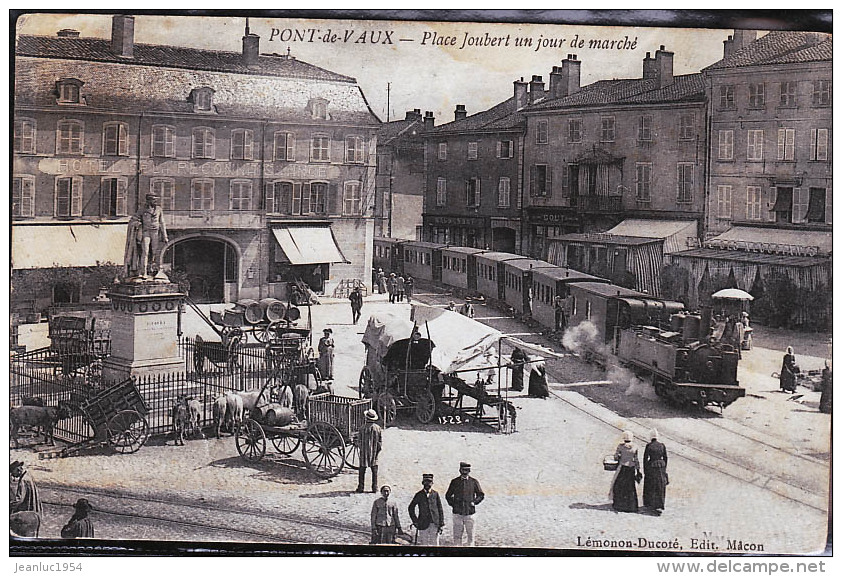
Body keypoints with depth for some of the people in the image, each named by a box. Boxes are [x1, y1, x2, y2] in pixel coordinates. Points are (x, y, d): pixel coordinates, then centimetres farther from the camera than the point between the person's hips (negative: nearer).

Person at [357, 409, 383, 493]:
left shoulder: (362, 428, -11)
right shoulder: (378, 428, -4)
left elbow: (360, 442, -7)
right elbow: (380, 442, -1)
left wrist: (361, 451, 6)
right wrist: (377, 452, 8)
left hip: (364, 452, -2)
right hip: (374, 452, 2)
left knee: (362, 470, 7)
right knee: (374, 470, 9)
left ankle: (361, 487, 9)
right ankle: (374, 487, 9)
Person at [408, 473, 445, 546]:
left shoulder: (435, 494, 5)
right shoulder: (419, 495, 3)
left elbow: (440, 510, 6)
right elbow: (411, 508, 10)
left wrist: (441, 524, 1)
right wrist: (415, 521, 2)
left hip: (434, 524, 1)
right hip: (423, 525, -1)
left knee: (434, 545, 1)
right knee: (423, 545, 0)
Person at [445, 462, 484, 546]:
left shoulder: (474, 481, 5)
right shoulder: (454, 482, 6)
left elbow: (481, 495, 11)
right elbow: (448, 495, 15)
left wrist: (474, 502, -2)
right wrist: (452, 504, 2)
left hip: (470, 512, 0)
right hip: (457, 513, 0)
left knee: (470, 535, 2)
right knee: (457, 536, 1)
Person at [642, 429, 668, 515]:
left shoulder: (648, 446, -11)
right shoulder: (662, 446, -2)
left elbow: (645, 459, -8)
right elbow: (665, 458, 4)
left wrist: (644, 470, 1)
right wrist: (664, 469, 15)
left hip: (651, 467, -2)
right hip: (661, 466, 2)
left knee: (650, 486, 16)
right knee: (660, 488, 7)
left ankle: (649, 504, 28)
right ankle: (659, 506, -1)